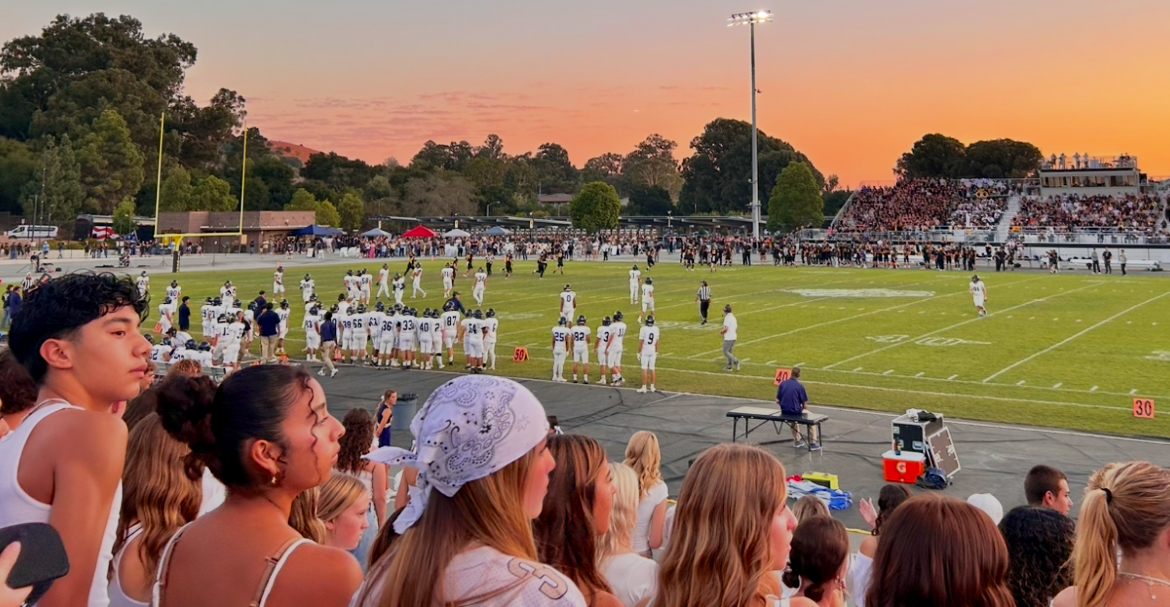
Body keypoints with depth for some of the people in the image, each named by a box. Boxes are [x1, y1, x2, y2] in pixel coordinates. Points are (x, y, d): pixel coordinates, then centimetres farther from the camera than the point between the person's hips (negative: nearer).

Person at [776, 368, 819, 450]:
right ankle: (813, 444, 20)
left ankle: (797, 440, 45)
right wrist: (805, 408, 14)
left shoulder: (782, 383, -1)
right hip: (796, 411, -4)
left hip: (784, 411, 5)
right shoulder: (800, 386, -12)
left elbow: (777, 401, 3)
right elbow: (805, 406, -8)